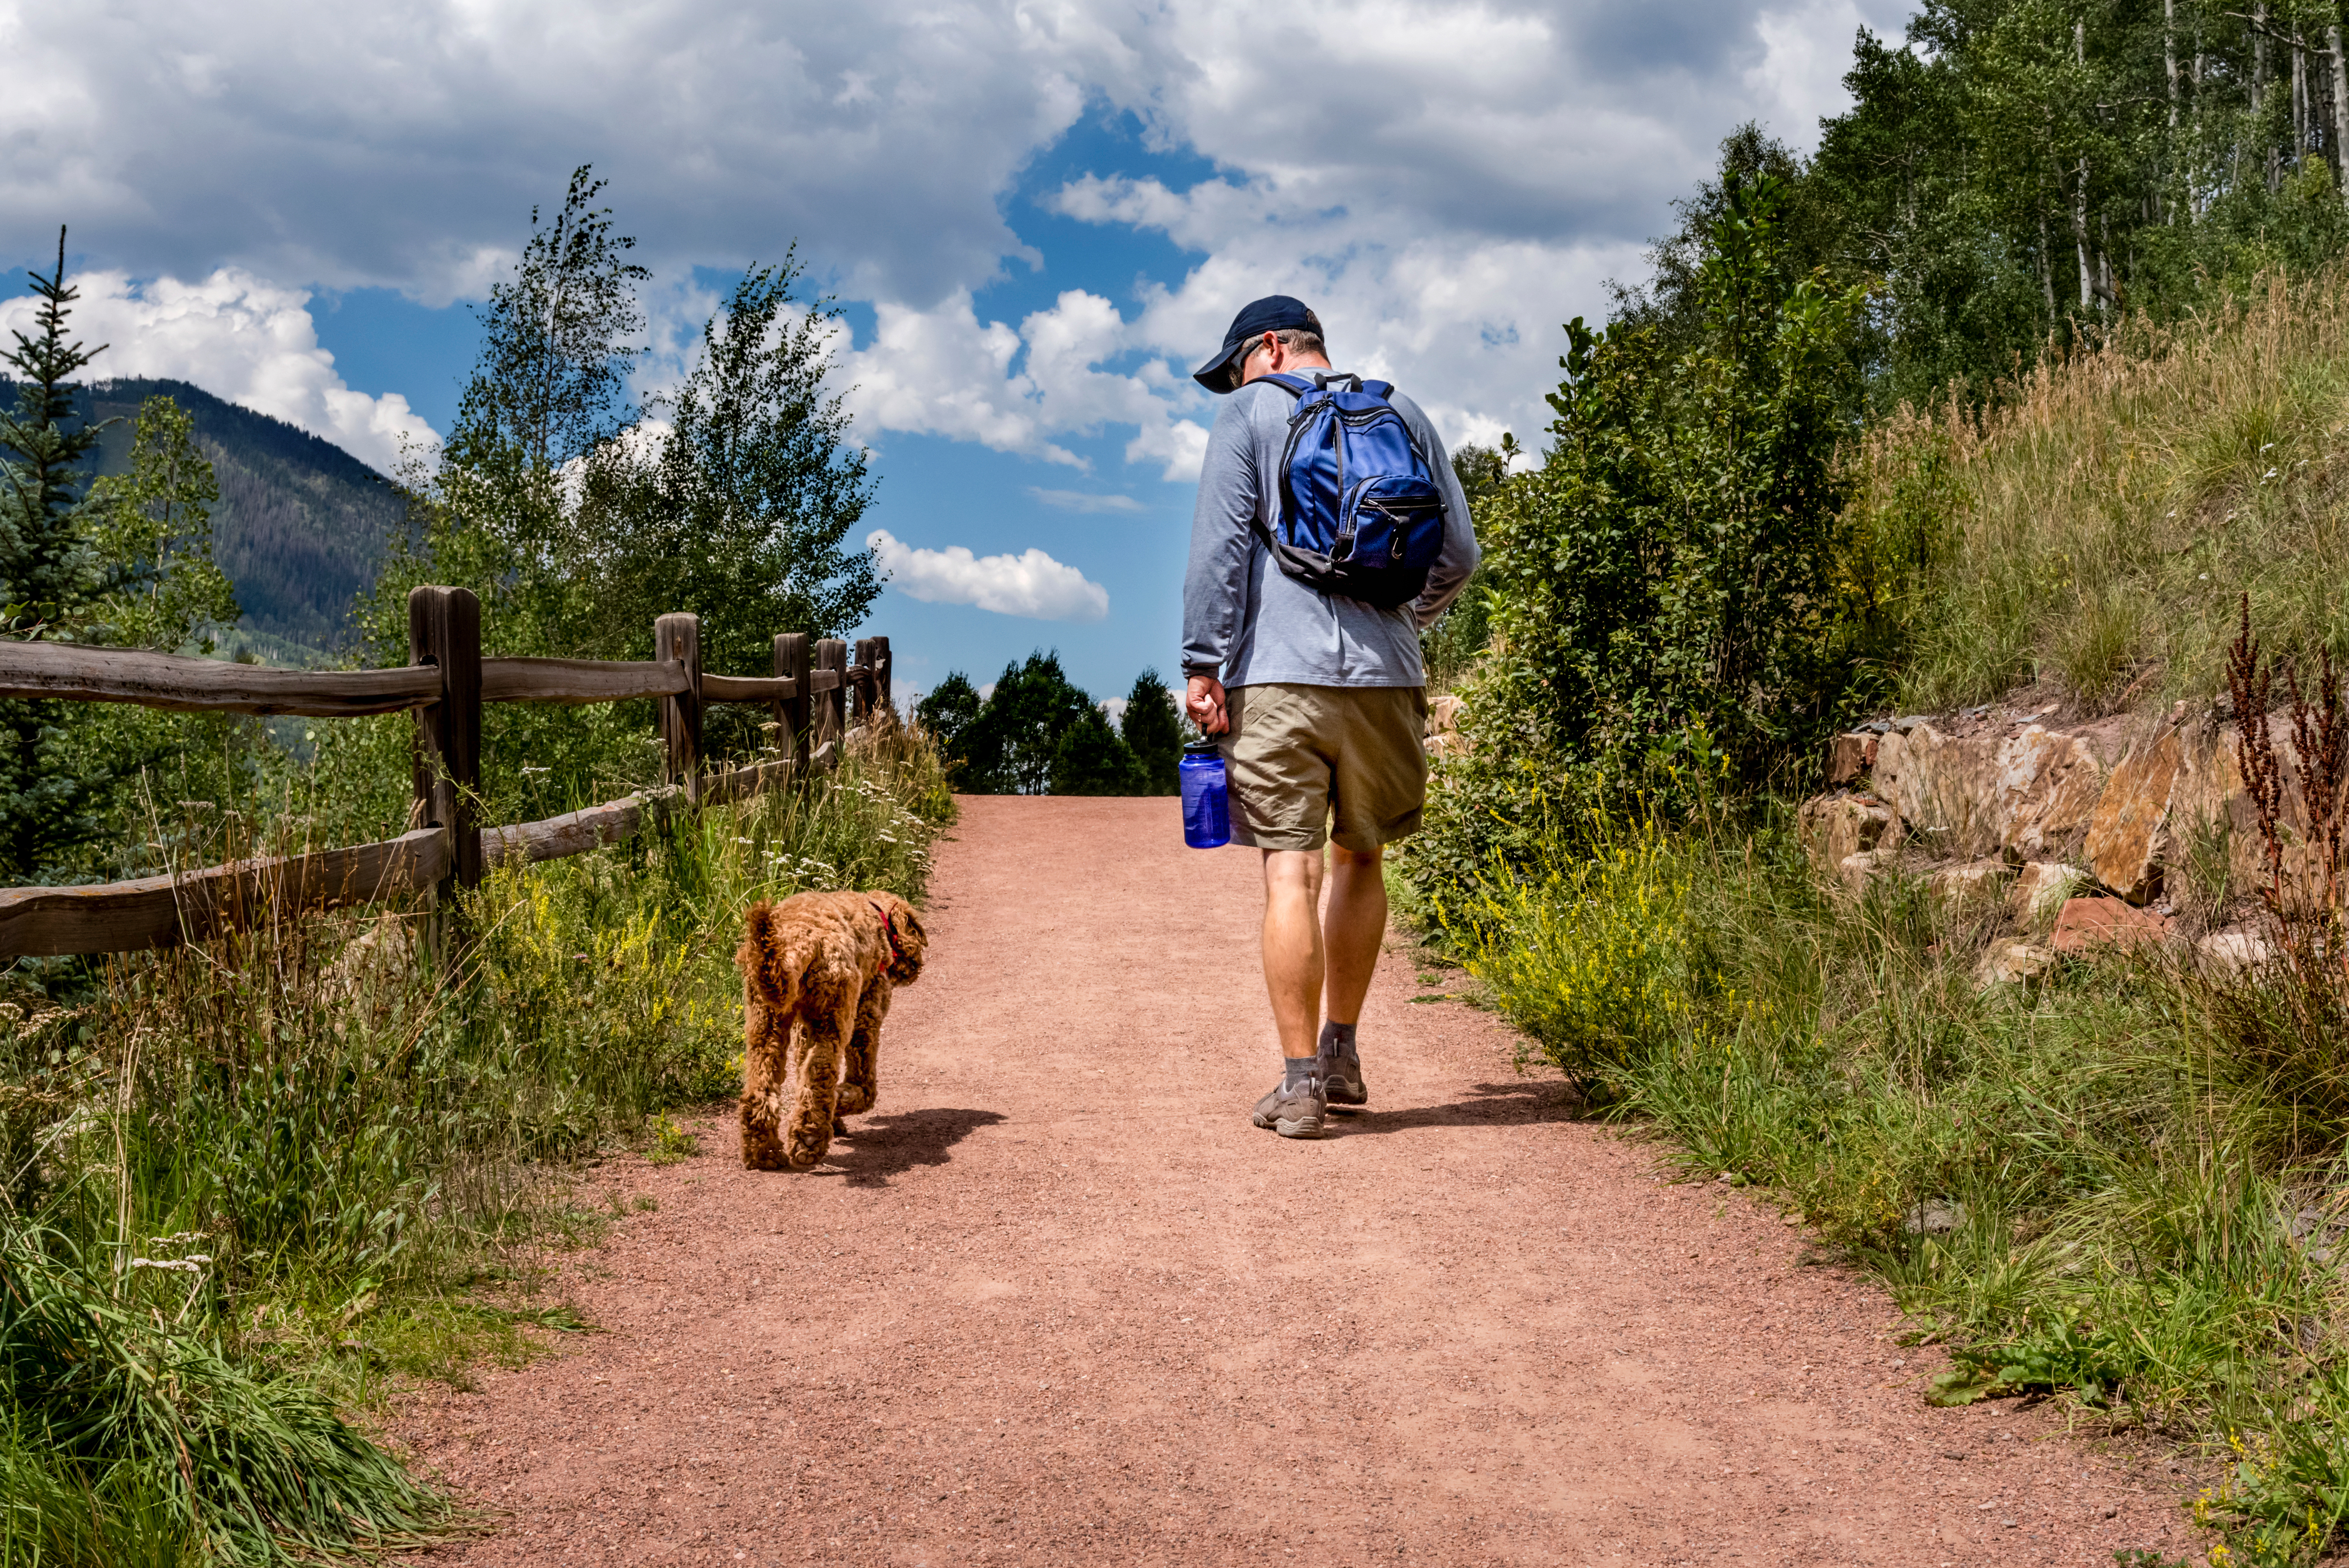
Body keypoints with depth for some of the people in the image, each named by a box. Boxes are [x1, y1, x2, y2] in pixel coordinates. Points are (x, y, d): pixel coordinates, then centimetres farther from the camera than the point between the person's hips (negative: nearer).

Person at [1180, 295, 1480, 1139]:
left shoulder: (1251, 411, 6)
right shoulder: (1402, 413, 16)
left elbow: (1220, 545, -5)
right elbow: (1459, 553, 15)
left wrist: (1203, 663, -6)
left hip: (1281, 673, -3)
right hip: (1385, 676, 4)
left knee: (1292, 872, -4)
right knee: (1360, 859, 17)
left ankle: (1300, 1082, -6)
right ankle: (1342, 1055, 23)